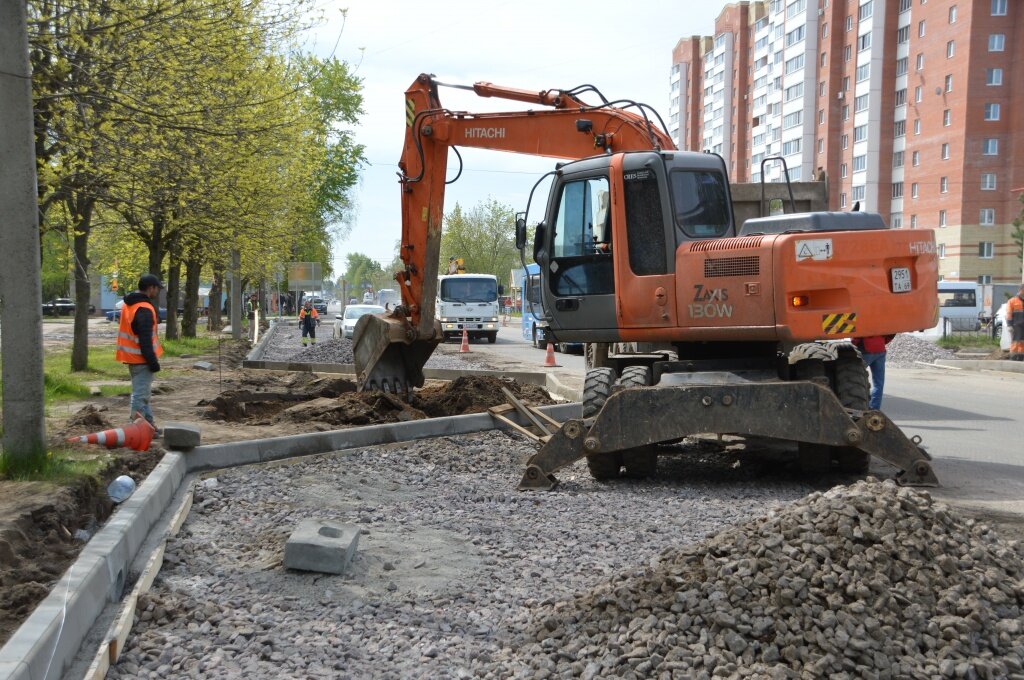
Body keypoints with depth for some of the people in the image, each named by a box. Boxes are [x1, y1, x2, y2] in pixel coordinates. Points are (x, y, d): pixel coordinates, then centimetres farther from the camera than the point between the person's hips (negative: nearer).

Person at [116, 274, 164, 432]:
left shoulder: (129, 305, 12)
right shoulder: (144, 309, -20)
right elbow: (145, 340, -23)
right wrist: (153, 361, -20)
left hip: (131, 357, 10)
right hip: (141, 359, -10)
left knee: (143, 393, 18)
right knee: (140, 395, -6)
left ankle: (149, 425, 26)